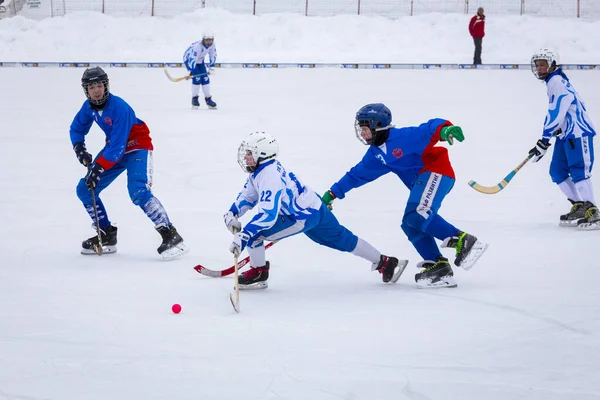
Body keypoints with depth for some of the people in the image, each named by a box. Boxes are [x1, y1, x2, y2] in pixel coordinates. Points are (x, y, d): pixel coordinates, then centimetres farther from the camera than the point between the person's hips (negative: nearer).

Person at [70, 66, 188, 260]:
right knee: (85, 189, 3)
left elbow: (117, 146, -31)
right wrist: (79, 147, -7)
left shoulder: (119, 107, -29)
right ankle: (107, 236, 15)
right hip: (114, 147, 8)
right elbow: (77, 128, 12)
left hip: (137, 146, -8)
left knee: (138, 192, -29)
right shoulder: (89, 106, -7)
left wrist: (99, 168, -33)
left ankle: (171, 235, -25)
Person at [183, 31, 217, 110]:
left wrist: (212, 67, -3)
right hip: (189, 59, -7)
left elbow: (213, 55, 1)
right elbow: (192, 59, -39)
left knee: (205, 78, 0)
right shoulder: (197, 46, -37)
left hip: (200, 60, 7)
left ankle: (208, 98, 10)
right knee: (197, 77, -19)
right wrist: (191, 72, -43)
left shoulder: (212, 45, -16)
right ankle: (194, 99, -9)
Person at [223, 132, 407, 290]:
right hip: (315, 207, 10)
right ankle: (384, 263, 31)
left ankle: (258, 273, 5)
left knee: (254, 233, -14)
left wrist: (244, 236, -43)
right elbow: (248, 195, 13)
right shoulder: (261, 170, 2)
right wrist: (232, 214, -3)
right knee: (342, 239, 22)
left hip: (303, 217, -10)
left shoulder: (269, 178, -28)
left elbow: (268, 215, -37)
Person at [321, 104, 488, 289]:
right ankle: (438, 266, -8)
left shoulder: (400, 137, -15)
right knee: (411, 225, -3)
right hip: (421, 181, 9)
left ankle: (464, 241, -25)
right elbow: (357, 174, 24)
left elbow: (429, 129, -26)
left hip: (435, 171, -9)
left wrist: (445, 129, -47)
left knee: (418, 215, -26)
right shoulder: (375, 153, 12)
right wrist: (333, 193, 25)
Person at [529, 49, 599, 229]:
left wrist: (544, 140, -23)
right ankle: (579, 207, 12)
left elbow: (556, 113, -22)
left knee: (579, 172, -15)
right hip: (566, 133, 10)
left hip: (578, 132, -10)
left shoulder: (557, 81, -14)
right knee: (557, 171, 8)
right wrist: (550, 135, 13)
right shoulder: (553, 82, 18)